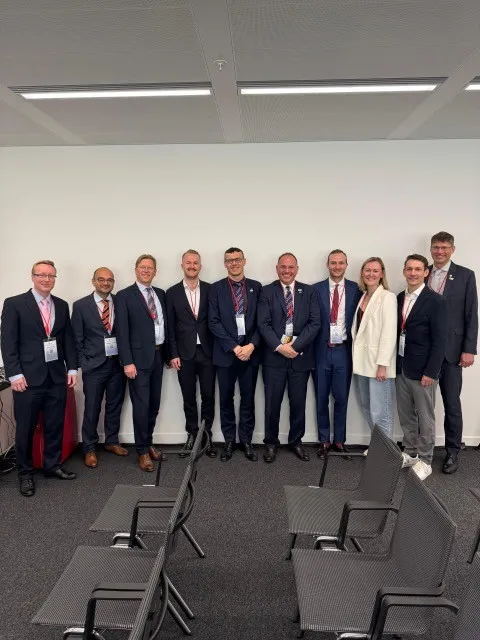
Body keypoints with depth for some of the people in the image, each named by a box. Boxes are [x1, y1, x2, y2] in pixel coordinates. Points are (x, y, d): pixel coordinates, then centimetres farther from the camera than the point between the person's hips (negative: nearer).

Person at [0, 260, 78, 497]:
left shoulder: (62, 305, 10)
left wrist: (72, 368, 6)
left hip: (57, 376, 4)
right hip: (28, 377, -4)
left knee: (55, 425, 12)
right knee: (26, 428, 7)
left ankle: (52, 465, 28)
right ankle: (25, 473, 23)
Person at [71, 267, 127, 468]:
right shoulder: (81, 305, -2)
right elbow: (77, 338, 0)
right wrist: (83, 363, -5)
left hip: (118, 363, 3)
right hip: (94, 365, -2)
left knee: (115, 406, 14)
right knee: (92, 409, 5)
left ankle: (112, 442, 32)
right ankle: (89, 449, 20)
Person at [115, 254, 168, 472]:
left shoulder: (161, 294, 11)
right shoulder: (124, 296, -5)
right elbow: (122, 332, -9)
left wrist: (168, 353, 10)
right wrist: (127, 362, -15)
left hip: (158, 355, 5)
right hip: (139, 357, -5)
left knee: (154, 404, 14)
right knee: (141, 406, -1)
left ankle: (148, 443, 30)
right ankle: (142, 451, 13)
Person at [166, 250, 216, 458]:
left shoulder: (211, 290, 2)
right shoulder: (172, 292, 2)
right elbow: (170, 326, 1)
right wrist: (173, 354, -3)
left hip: (207, 352, 0)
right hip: (184, 353, 0)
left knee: (208, 396, 6)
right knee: (189, 397, 9)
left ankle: (207, 435, 21)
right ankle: (192, 435, 23)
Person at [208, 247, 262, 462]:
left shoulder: (256, 287, 6)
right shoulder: (216, 288, 1)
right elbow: (213, 322, -5)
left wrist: (252, 345, -11)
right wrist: (234, 347, -13)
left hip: (250, 350, 1)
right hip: (226, 352, -1)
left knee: (248, 398, 8)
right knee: (226, 399, 8)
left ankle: (246, 440, 22)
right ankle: (229, 440, 22)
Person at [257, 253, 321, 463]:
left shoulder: (309, 292, 5)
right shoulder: (267, 292, 2)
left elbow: (315, 323, -4)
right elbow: (263, 324, -6)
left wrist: (295, 345, -14)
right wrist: (279, 346, -17)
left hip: (301, 356, 1)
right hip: (274, 356, -1)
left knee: (298, 403, 11)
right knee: (272, 403, 6)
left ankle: (296, 441, 29)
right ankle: (271, 443, 23)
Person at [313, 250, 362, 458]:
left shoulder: (355, 289, 1)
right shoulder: (317, 289, 0)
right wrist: (310, 349, -6)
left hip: (343, 350, 0)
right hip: (322, 350, 0)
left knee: (341, 398, 10)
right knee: (321, 398, 10)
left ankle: (339, 440, 25)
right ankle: (324, 440, 24)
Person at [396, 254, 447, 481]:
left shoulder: (435, 301, -11)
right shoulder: (399, 298, 7)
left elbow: (440, 340, -13)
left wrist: (430, 372, -16)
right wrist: (394, 363, 9)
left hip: (422, 370, -5)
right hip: (401, 368, 6)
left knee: (425, 418, 7)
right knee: (405, 416, 15)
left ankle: (425, 461, 21)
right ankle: (409, 453, 31)